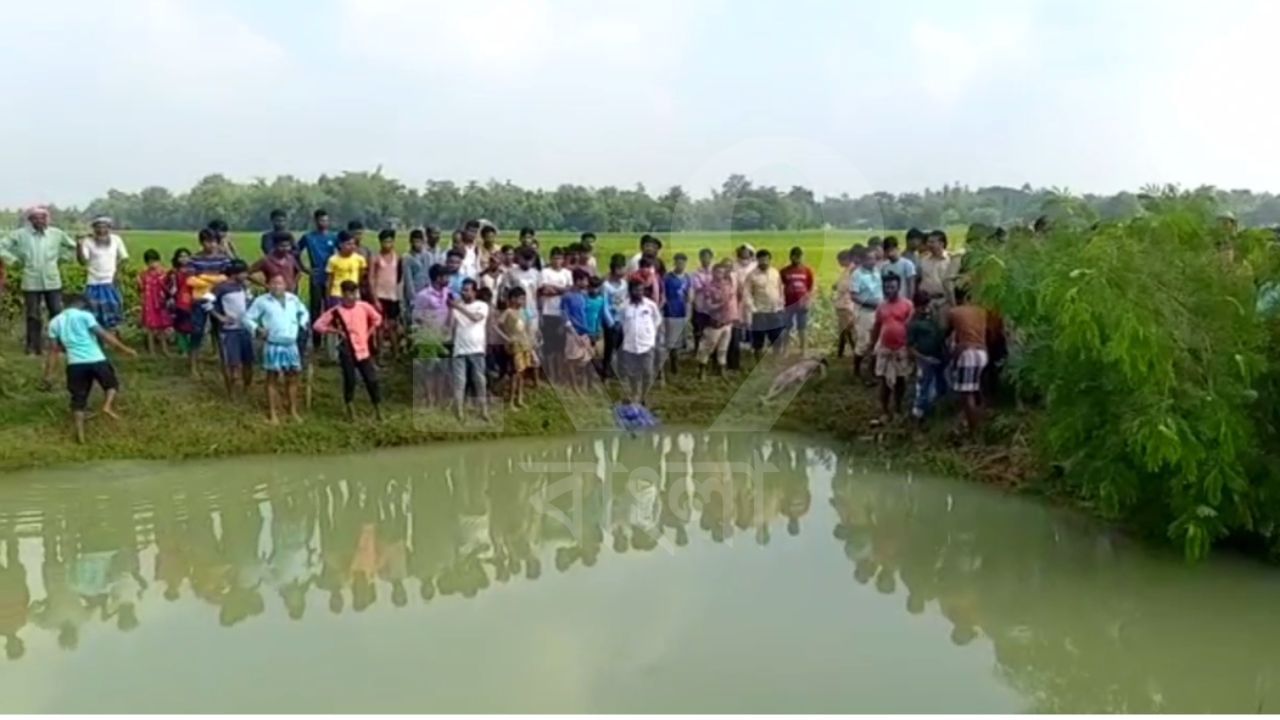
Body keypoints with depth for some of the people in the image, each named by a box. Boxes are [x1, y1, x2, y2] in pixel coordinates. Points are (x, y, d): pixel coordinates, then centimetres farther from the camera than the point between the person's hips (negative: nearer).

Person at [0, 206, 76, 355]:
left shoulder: (56, 234, 1)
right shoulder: (20, 235, -3)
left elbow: (71, 246, 16)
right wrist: (15, 261, -1)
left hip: (53, 282, 1)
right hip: (31, 283, -1)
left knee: (58, 314, 2)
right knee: (33, 316, 5)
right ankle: (34, 348, 14)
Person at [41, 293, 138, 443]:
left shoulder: (55, 322, 14)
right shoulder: (84, 315, 3)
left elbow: (54, 350, 11)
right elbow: (102, 334, -7)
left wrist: (48, 375, 15)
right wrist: (123, 348, -6)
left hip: (75, 364, 3)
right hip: (96, 360, -3)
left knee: (78, 399, 10)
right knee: (112, 384, 20)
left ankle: (80, 433, 1)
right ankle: (108, 405, -7)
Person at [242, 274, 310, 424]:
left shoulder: (293, 299, 7)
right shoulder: (262, 301, -4)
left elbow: (304, 312, 25)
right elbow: (247, 318, 0)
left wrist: (303, 325, 8)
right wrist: (257, 329, -15)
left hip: (291, 345, 4)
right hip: (273, 346, -4)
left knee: (292, 378, 12)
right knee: (273, 379, 3)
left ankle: (293, 410, 25)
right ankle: (272, 413, 10)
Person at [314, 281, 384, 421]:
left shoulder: (364, 307, -1)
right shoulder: (336, 311, -7)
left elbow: (377, 319, 16)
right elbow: (318, 325, -7)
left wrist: (369, 333, 8)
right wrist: (336, 331, -12)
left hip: (363, 350, 2)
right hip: (347, 351, -2)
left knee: (372, 380, 0)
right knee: (349, 381, 1)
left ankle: (378, 412, 11)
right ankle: (351, 412, 14)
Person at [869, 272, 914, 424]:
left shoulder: (907, 305, -7)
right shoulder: (881, 306, 4)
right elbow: (876, 327, 11)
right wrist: (872, 346, 9)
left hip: (902, 348, -3)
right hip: (885, 348, 3)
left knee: (900, 379, 10)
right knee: (885, 380, 3)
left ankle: (897, 408, 26)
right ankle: (884, 411, 9)